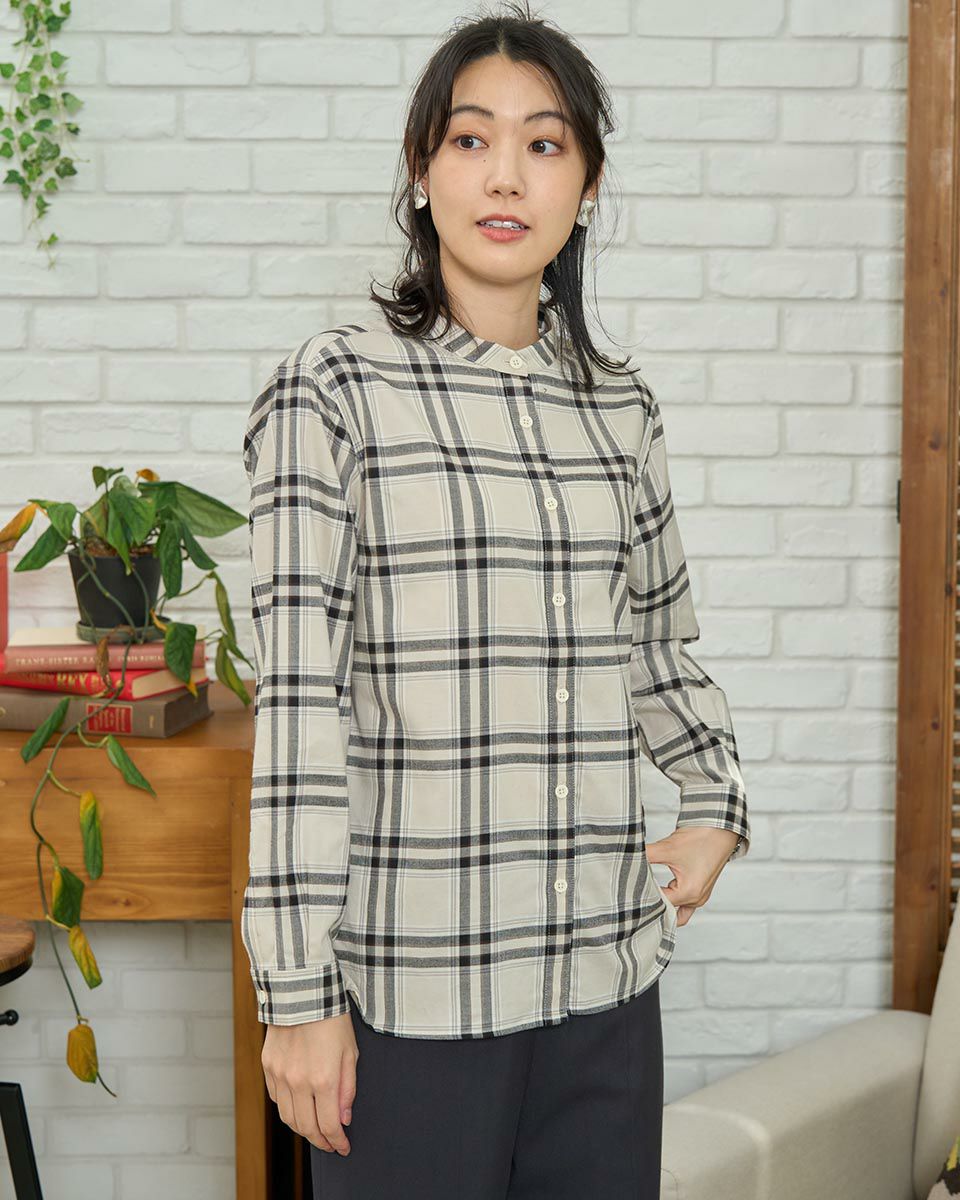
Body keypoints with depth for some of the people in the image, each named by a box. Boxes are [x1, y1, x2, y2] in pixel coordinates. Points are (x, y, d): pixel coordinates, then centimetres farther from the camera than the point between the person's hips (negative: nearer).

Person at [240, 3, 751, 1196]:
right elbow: (299, 699, -11)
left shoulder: (619, 406, 9)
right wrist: (297, 989, -12)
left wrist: (716, 806, 7)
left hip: (604, 965, 5)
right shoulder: (333, 390, -6)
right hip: (411, 981, -4)